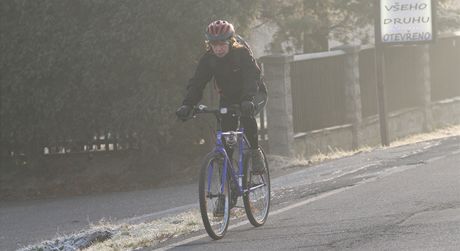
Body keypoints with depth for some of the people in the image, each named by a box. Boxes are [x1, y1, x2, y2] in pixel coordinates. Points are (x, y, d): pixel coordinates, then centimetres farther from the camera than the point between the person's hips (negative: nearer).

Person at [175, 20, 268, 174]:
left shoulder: (242, 53, -25)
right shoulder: (208, 59, -14)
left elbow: (252, 77, -38)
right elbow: (197, 83, -21)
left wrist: (248, 100, -58)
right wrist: (187, 105, -40)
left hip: (254, 95, -4)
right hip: (228, 98, 4)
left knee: (246, 115, -35)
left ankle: (256, 152, -16)